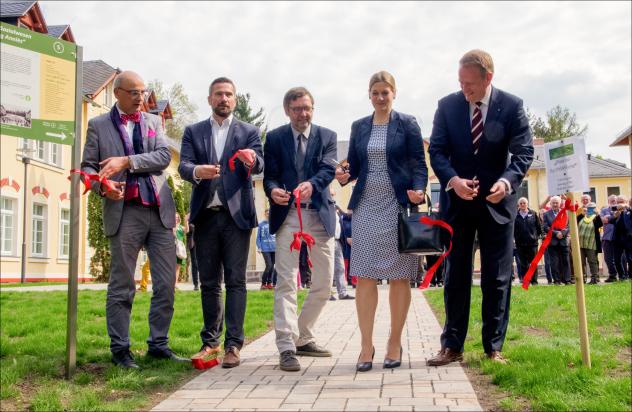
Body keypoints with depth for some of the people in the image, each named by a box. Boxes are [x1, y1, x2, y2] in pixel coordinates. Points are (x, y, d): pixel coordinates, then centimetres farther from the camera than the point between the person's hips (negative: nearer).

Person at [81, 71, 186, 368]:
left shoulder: (154, 121, 14)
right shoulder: (98, 125, 7)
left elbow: (164, 156, -1)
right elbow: (87, 166, 4)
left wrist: (126, 162, -13)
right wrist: (102, 184, -17)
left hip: (160, 211, 3)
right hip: (125, 213, -3)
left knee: (166, 284, 4)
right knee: (121, 285, 2)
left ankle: (158, 344, 16)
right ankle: (119, 349, 12)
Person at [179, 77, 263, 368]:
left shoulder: (249, 132, 7)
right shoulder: (193, 132, 12)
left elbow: (259, 165, -8)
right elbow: (183, 166, -1)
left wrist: (252, 160, -32)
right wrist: (198, 171, -24)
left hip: (236, 214, -2)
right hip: (205, 215, 2)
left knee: (235, 280, -5)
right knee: (209, 282, 10)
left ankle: (233, 344, -3)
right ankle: (210, 341, 20)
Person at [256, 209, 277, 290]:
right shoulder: (261, 224, 3)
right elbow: (258, 237, 4)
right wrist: (259, 247, -6)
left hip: (274, 248, 3)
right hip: (265, 249, -3)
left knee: (272, 266, 5)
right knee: (269, 265, -12)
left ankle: (269, 283, 15)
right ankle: (263, 283, 2)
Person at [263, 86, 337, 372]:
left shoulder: (327, 136, 7)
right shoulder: (274, 138, 6)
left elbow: (328, 169, -9)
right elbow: (269, 176, 0)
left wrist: (312, 184, -31)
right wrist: (273, 190, -24)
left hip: (320, 214, 2)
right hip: (287, 214, -2)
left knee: (324, 282, 7)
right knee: (286, 281, -9)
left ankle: (303, 338, 24)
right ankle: (286, 348, -9)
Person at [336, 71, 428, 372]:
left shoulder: (407, 124, 4)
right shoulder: (359, 127, 14)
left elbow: (419, 164, 1)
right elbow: (354, 166, 15)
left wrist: (418, 190, -18)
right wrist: (344, 176, -8)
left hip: (399, 205, -2)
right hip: (366, 206, 3)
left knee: (399, 276, 1)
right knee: (364, 276, -3)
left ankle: (395, 342, 13)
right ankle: (366, 345, 3)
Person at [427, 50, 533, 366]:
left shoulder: (511, 105, -5)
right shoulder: (447, 105, -2)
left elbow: (524, 152, -8)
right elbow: (437, 150, -4)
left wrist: (506, 182, -27)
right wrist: (453, 180, -22)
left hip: (496, 200, -1)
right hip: (457, 201, 1)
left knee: (497, 278, 4)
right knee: (456, 276, 6)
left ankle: (494, 348, 14)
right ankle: (452, 346, 14)